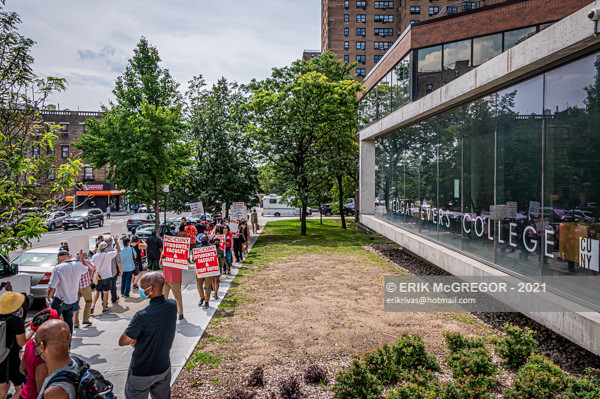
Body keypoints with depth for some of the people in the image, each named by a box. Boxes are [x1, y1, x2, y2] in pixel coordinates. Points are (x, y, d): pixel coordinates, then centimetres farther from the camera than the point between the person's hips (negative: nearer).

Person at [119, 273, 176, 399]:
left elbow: (122, 342, -16)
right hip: (164, 367, 5)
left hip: (142, 373, -5)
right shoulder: (172, 306, -11)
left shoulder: (142, 316, -29)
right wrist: (138, 339, -6)